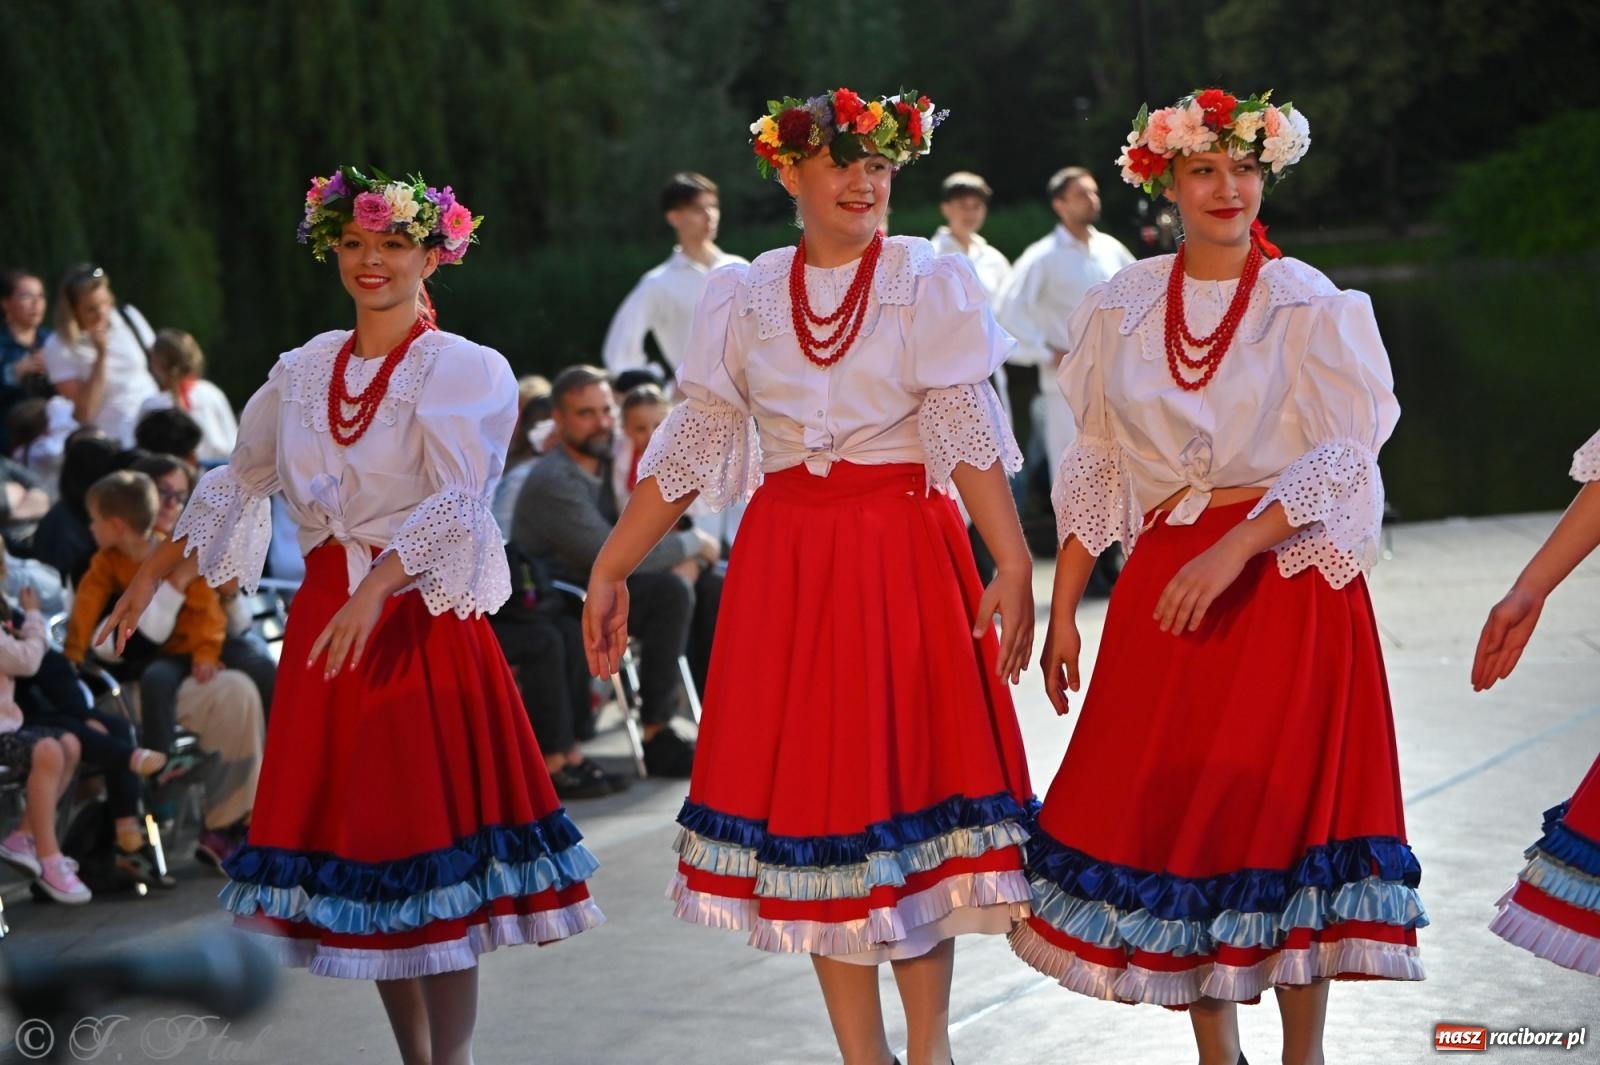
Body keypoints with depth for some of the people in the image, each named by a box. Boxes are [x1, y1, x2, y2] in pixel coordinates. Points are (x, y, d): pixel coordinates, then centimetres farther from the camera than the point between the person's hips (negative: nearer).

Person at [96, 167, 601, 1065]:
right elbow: (241, 479, 21)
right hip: (328, 613, 6)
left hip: (420, 615, -6)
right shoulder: (306, 370, 11)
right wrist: (154, 575, 20)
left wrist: (377, 589, -31)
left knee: (430, 853, -8)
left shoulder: (462, 369, -6)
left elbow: (458, 501, -19)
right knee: (356, 841, 7)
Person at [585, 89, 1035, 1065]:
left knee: (907, 767, -2)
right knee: (806, 787, 3)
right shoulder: (745, 298, 9)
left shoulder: (929, 282, 0)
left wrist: (1013, 563, -21)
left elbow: (967, 433, -10)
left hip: (905, 552, -3)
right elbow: (689, 451, 10)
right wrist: (611, 570, 6)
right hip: (787, 561, 3)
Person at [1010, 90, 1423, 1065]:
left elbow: (1339, 464, -12)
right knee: (1168, 812, 2)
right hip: (1162, 586, 3)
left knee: (1286, 807, -4)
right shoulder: (1121, 309, 7)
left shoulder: (1310, 305, -3)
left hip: (1285, 582, -3)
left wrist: (1232, 552, -24)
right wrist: (1062, 609, 7)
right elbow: (1096, 473, 11)